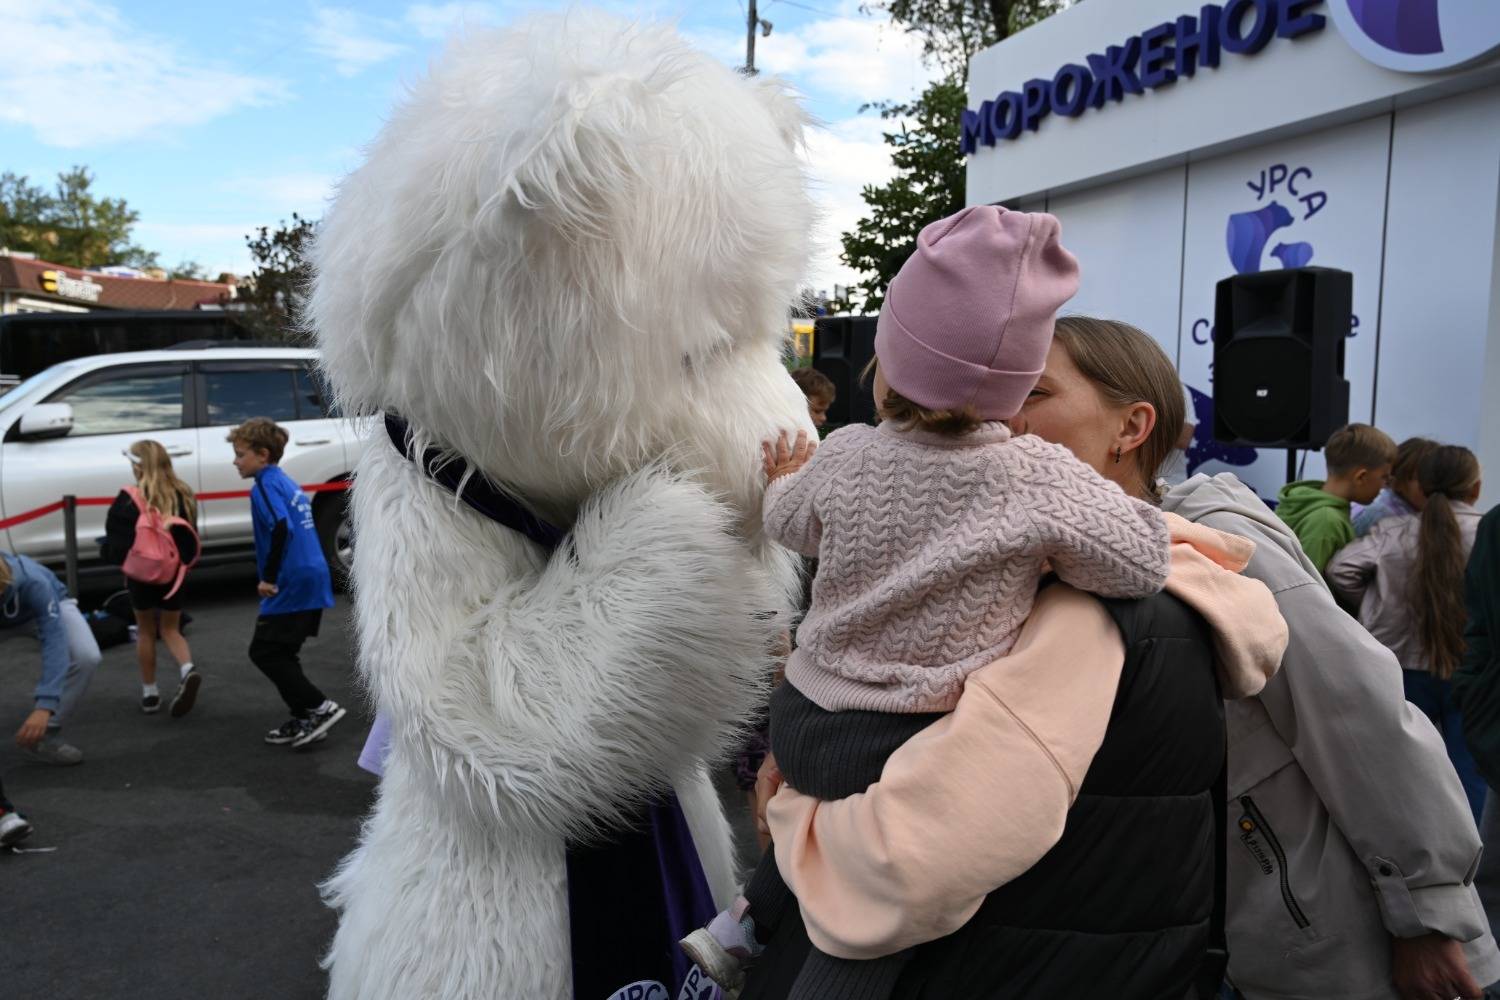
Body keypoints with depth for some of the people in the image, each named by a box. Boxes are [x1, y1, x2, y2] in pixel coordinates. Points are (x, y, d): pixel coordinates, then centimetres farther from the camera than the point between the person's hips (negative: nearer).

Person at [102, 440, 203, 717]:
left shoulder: (129, 500, -13)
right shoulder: (182, 495, 0)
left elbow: (116, 541, -10)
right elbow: (189, 539, 5)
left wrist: (119, 561, 6)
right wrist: (182, 562, 12)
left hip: (141, 574, -3)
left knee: (146, 631, 13)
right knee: (170, 630, 14)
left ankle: (150, 693, 19)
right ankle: (187, 671, -13)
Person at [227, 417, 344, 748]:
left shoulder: (265, 485, -10)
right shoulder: (288, 484, 18)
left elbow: (281, 529, -24)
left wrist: (268, 578, -19)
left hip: (292, 584, -9)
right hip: (312, 580, 9)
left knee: (264, 652, -2)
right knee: (281, 653, 16)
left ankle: (320, 707, -5)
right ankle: (304, 720, 18)